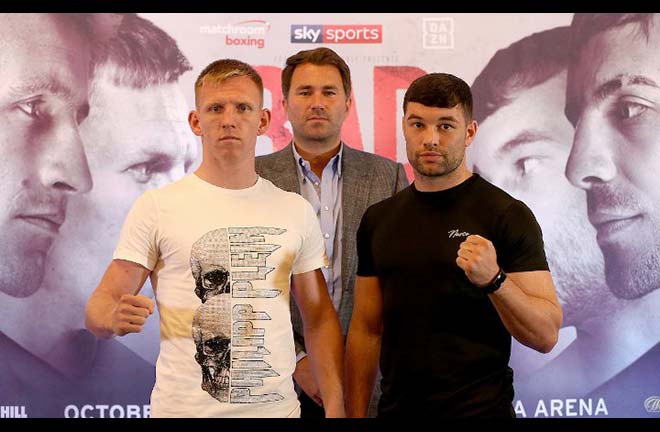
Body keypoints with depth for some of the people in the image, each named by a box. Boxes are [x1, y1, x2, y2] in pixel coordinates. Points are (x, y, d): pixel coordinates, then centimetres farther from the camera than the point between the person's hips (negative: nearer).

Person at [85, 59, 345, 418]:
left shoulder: (297, 212, 4)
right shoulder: (156, 207, -5)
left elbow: (319, 317, 8)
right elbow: (100, 307, -5)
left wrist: (335, 408, 0)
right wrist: (115, 317, -28)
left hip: (277, 406, 3)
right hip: (184, 408, -2)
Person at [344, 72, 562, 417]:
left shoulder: (508, 215, -10)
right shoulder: (378, 219, 4)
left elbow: (546, 335, -14)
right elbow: (365, 329, 7)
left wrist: (493, 280, -29)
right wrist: (355, 413, 1)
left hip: (479, 408, -4)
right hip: (396, 406, 4)